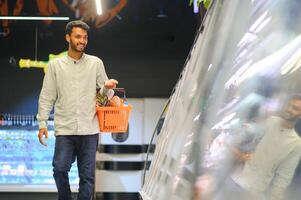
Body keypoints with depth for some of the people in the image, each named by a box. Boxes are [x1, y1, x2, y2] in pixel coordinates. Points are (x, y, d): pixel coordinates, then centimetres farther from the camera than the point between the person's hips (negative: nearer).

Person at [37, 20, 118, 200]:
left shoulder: (96, 63, 8)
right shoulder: (55, 65, 8)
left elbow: (103, 92, 13)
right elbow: (47, 97, 8)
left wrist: (107, 87, -10)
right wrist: (42, 123, 0)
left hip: (89, 130, 0)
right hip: (65, 129, 0)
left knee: (87, 175, 2)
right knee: (60, 169, -11)